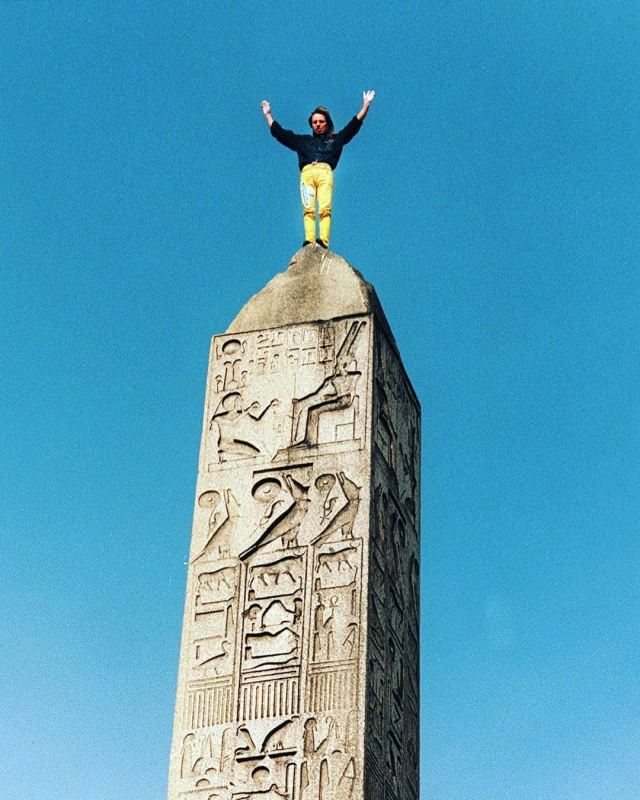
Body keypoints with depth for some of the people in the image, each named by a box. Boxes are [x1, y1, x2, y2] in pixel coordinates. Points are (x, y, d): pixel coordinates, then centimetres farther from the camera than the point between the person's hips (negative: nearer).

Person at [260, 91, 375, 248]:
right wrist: (267, 114, 39)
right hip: (307, 173, 1)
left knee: (325, 208, -23)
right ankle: (308, 241, -38)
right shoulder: (302, 140, 34)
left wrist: (365, 105, 24)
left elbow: (354, 124, 28)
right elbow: (278, 132, 37)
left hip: (325, 172, -1)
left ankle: (323, 241, -39)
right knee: (308, 209, -21)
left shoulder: (336, 139, 31)